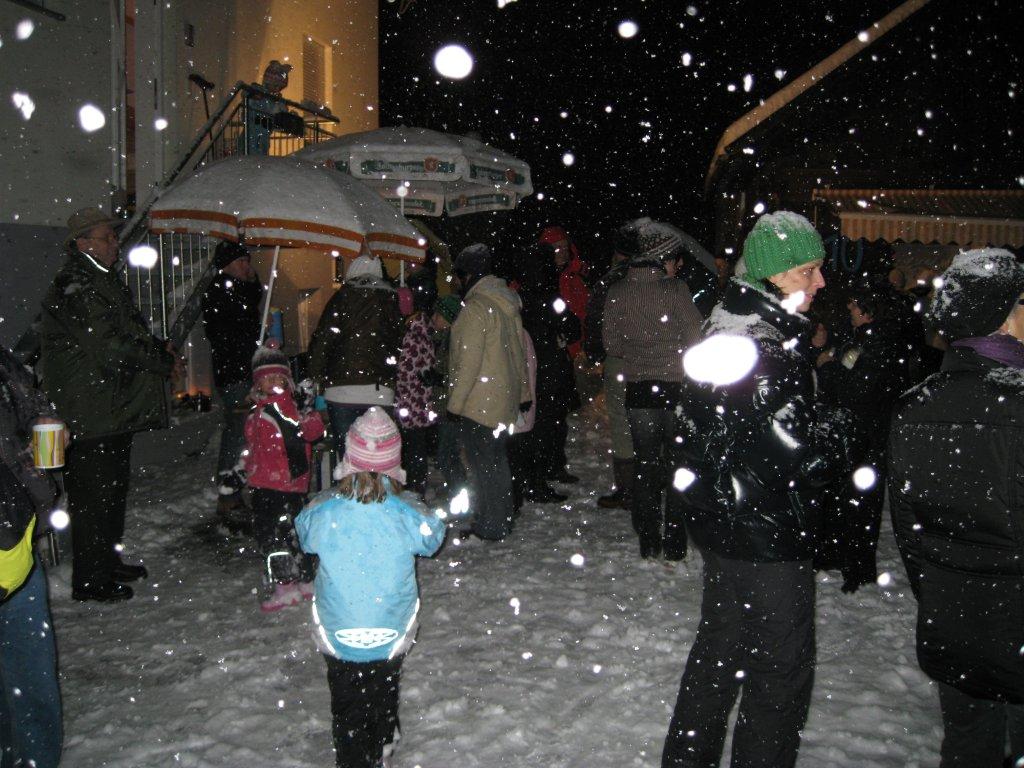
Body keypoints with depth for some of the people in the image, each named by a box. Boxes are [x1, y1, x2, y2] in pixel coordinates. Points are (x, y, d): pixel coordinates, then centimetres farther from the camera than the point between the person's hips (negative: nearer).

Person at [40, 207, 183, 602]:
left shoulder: (105, 280, 16)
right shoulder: (72, 287, -16)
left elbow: (128, 332, 24)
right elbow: (109, 347, -21)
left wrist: (159, 347, 4)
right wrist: (164, 362, -13)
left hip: (115, 407, 10)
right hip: (89, 413, -10)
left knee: (113, 489, 18)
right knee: (92, 496, -2)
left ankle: (108, 562, 32)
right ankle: (90, 580, 8)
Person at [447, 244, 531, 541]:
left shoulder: (475, 308, -18)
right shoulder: (507, 302, 10)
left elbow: (469, 362, -21)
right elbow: (518, 352, 16)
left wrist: (455, 402, -15)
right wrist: (523, 390, 22)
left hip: (479, 403, -9)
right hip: (505, 397, 9)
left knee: (482, 464, 0)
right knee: (497, 459, 18)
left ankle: (489, 526, 8)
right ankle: (503, 517, 29)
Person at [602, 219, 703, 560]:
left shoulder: (617, 292, 0)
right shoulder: (675, 289, -11)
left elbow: (612, 343, 6)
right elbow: (695, 340, -10)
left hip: (638, 388, 3)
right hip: (675, 386, -3)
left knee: (645, 463, 12)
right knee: (676, 463, 8)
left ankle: (648, 542, 17)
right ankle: (675, 542, 12)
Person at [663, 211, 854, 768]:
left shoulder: (726, 325, 6)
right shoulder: (768, 351, -25)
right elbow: (806, 457, -26)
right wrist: (833, 434, -5)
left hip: (723, 521, 10)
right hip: (766, 533, -10)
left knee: (720, 646, 23)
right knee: (783, 667, 6)